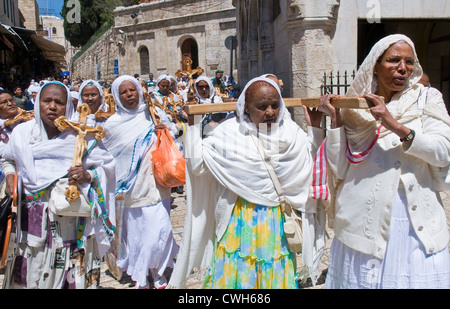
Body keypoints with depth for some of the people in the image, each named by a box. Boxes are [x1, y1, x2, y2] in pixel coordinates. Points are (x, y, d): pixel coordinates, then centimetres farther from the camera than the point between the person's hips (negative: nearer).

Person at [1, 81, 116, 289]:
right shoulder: (22, 133, 3)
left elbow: (108, 165, 1)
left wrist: (88, 175, -17)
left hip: (72, 222, -2)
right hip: (32, 222, 3)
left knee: (75, 277, 3)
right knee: (29, 276, 10)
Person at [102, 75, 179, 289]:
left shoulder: (154, 114, 4)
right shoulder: (113, 123, 2)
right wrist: (116, 187, 4)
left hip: (155, 184, 0)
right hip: (129, 189, 0)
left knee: (159, 230, -3)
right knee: (134, 232, 7)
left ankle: (157, 273, 19)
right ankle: (140, 278, 24)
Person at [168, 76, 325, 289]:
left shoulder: (290, 131, -2)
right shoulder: (228, 132, -6)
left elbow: (310, 164, -3)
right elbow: (197, 164, -7)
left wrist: (315, 127, -5)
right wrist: (194, 125, -8)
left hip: (277, 221, 1)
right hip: (238, 220, -1)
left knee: (273, 274, 15)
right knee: (234, 273, 12)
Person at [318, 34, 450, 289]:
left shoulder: (427, 99, 6)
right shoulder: (353, 109, 5)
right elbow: (340, 169, -2)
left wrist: (396, 126, -19)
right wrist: (335, 119, -8)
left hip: (417, 221, 1)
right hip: (364, 220, 0)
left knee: (419, 278, 1)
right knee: (362, 278, 4)